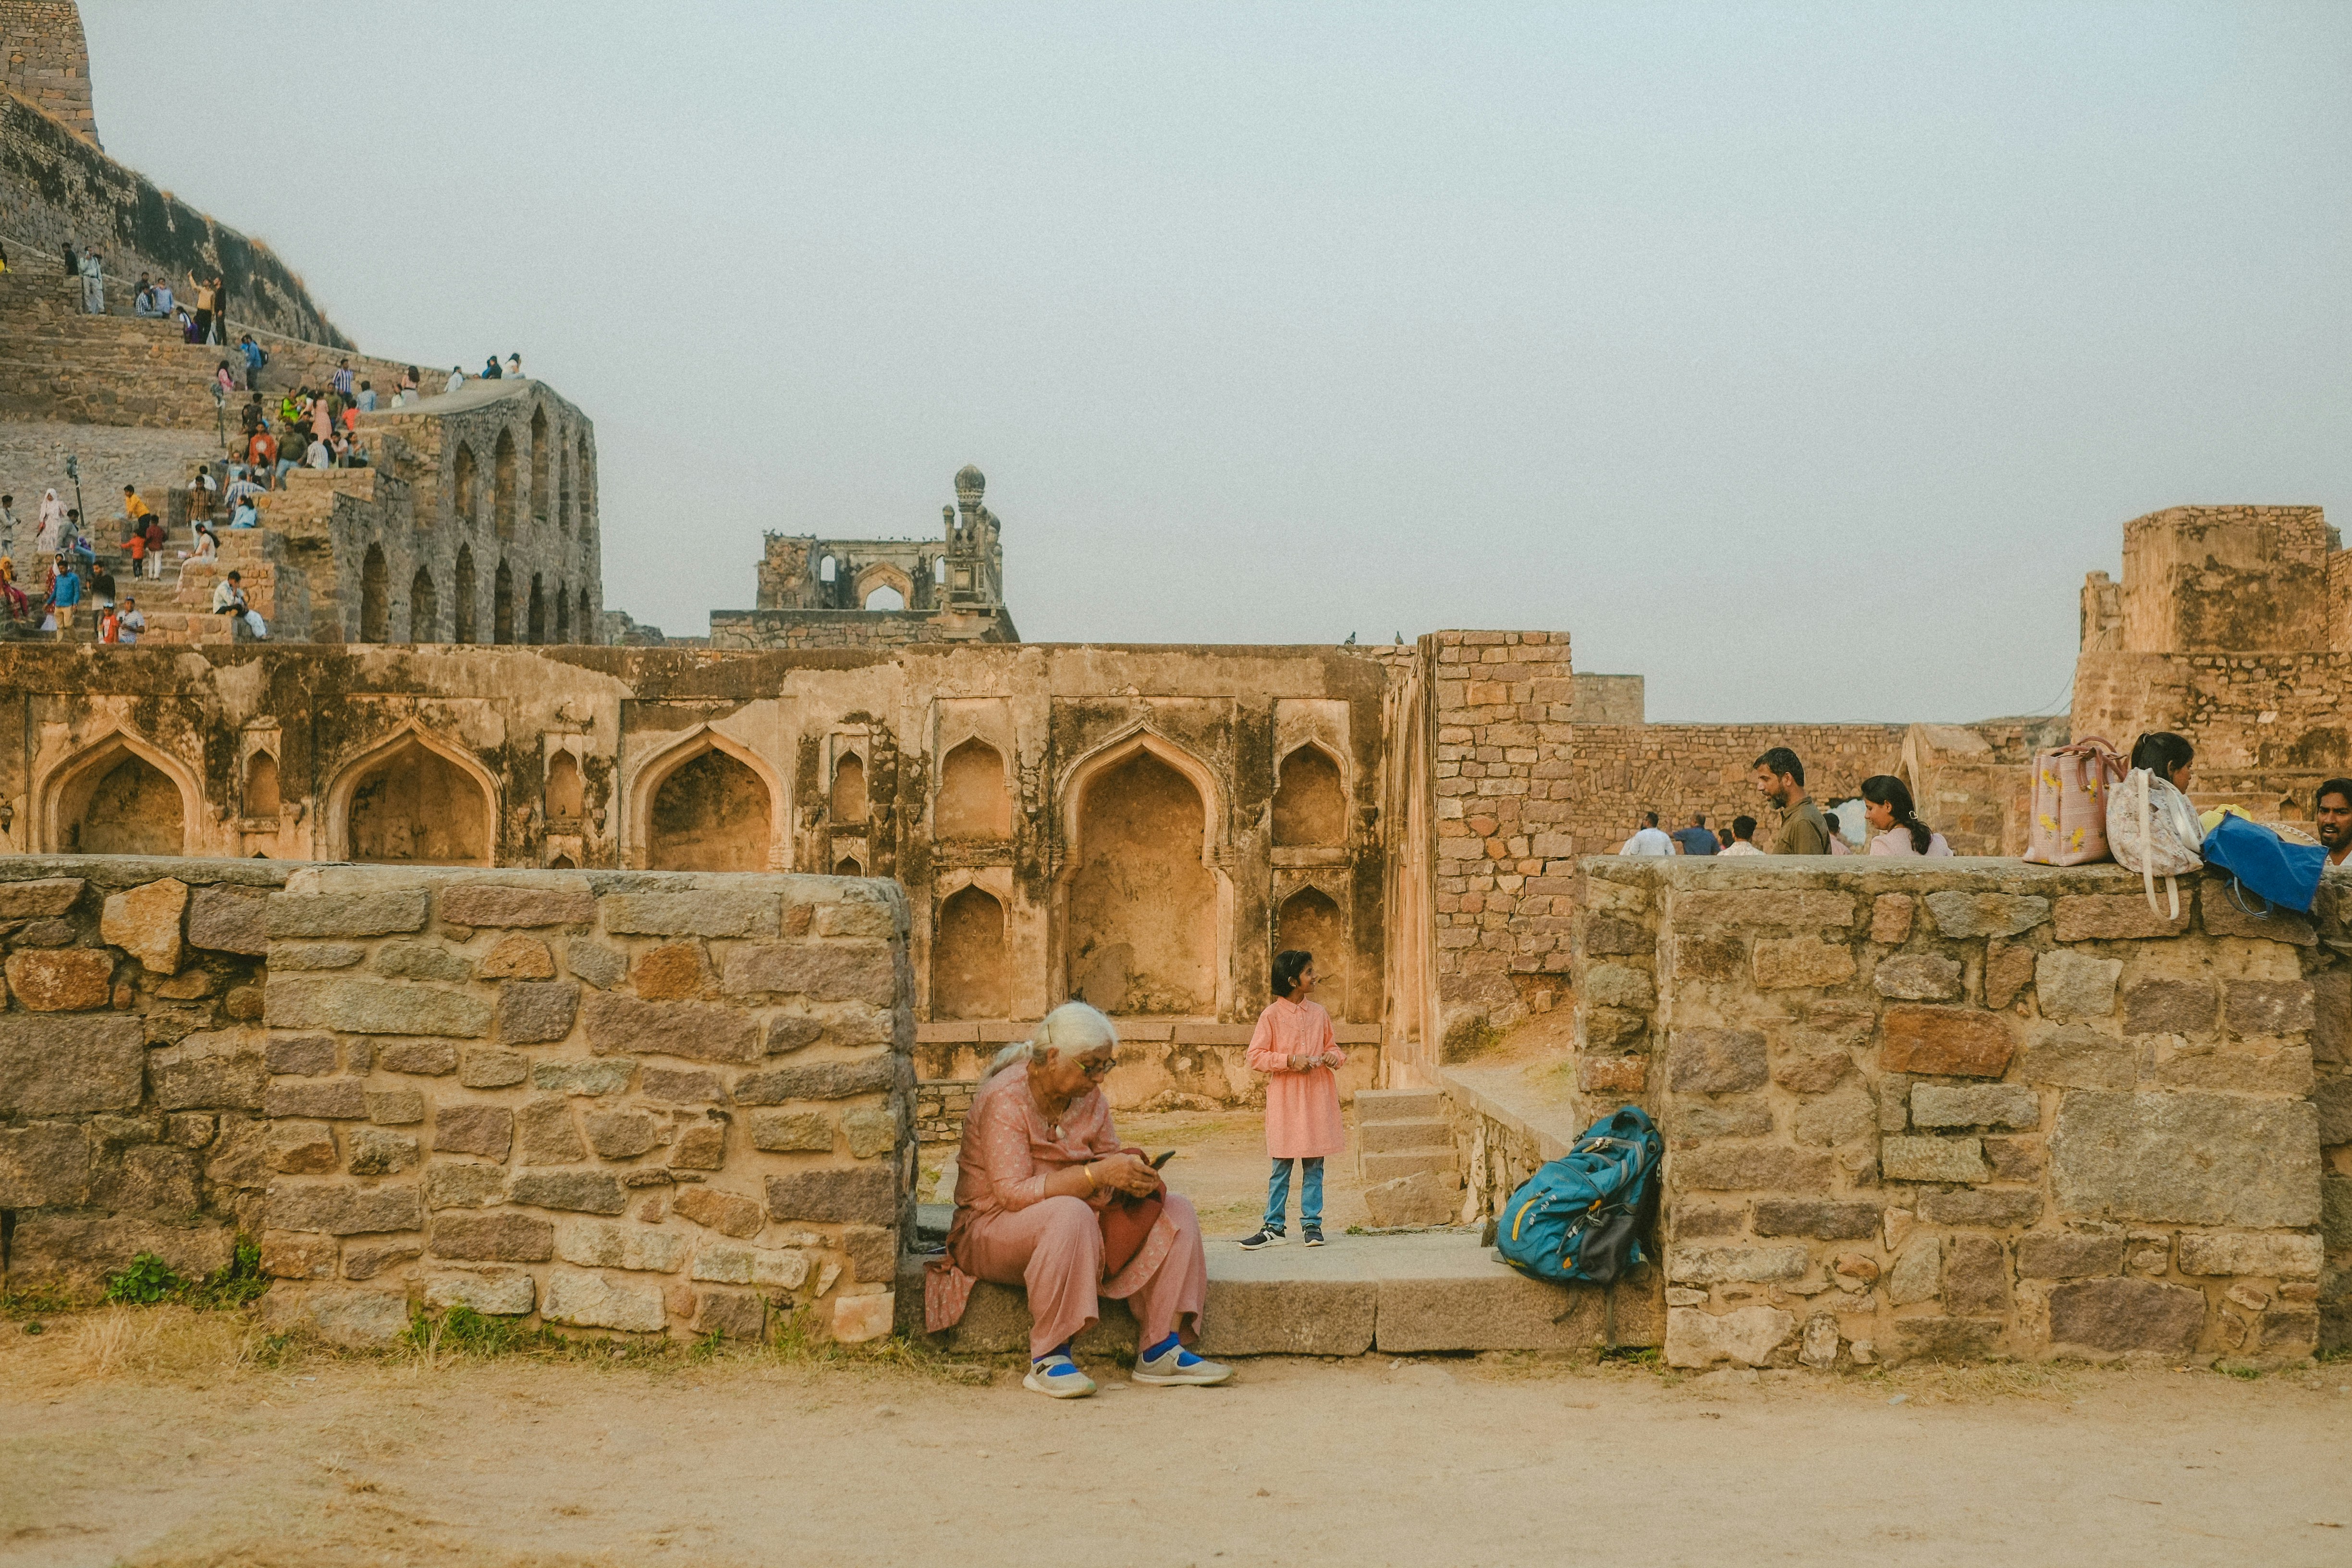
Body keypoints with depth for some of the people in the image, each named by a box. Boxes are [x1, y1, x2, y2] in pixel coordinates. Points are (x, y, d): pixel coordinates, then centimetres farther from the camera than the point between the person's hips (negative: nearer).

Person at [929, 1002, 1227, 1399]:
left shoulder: (1089, 1098, 4)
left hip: (1079, 1224, 8)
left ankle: (1160, 1350, -17)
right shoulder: (1006, 1098, -20)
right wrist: (1097, 1175, -34)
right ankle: (1048, 1359, -31)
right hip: (994, 1229, -8)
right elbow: (1013, 1193, -27)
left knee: (1175, 1212, -9)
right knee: (1069, 1215, -40)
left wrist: (1133, 1176, -17)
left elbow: (1110, 1157, 8)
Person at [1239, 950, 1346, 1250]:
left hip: (1317, 1098, 3)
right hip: (1285, 1099, -3)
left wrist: (1334, 1056, -3)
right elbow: (1255, 1057, -7)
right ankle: (1273, 1228, 7)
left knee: (1314, 1166, 5)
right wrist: (1290, 1060, -17)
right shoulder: (1272, 1015, -5)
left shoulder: (1319, 1013, 8)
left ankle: (1311, 1224, 13)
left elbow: (1332, 1045, 20)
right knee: (1281, 1167, 1)